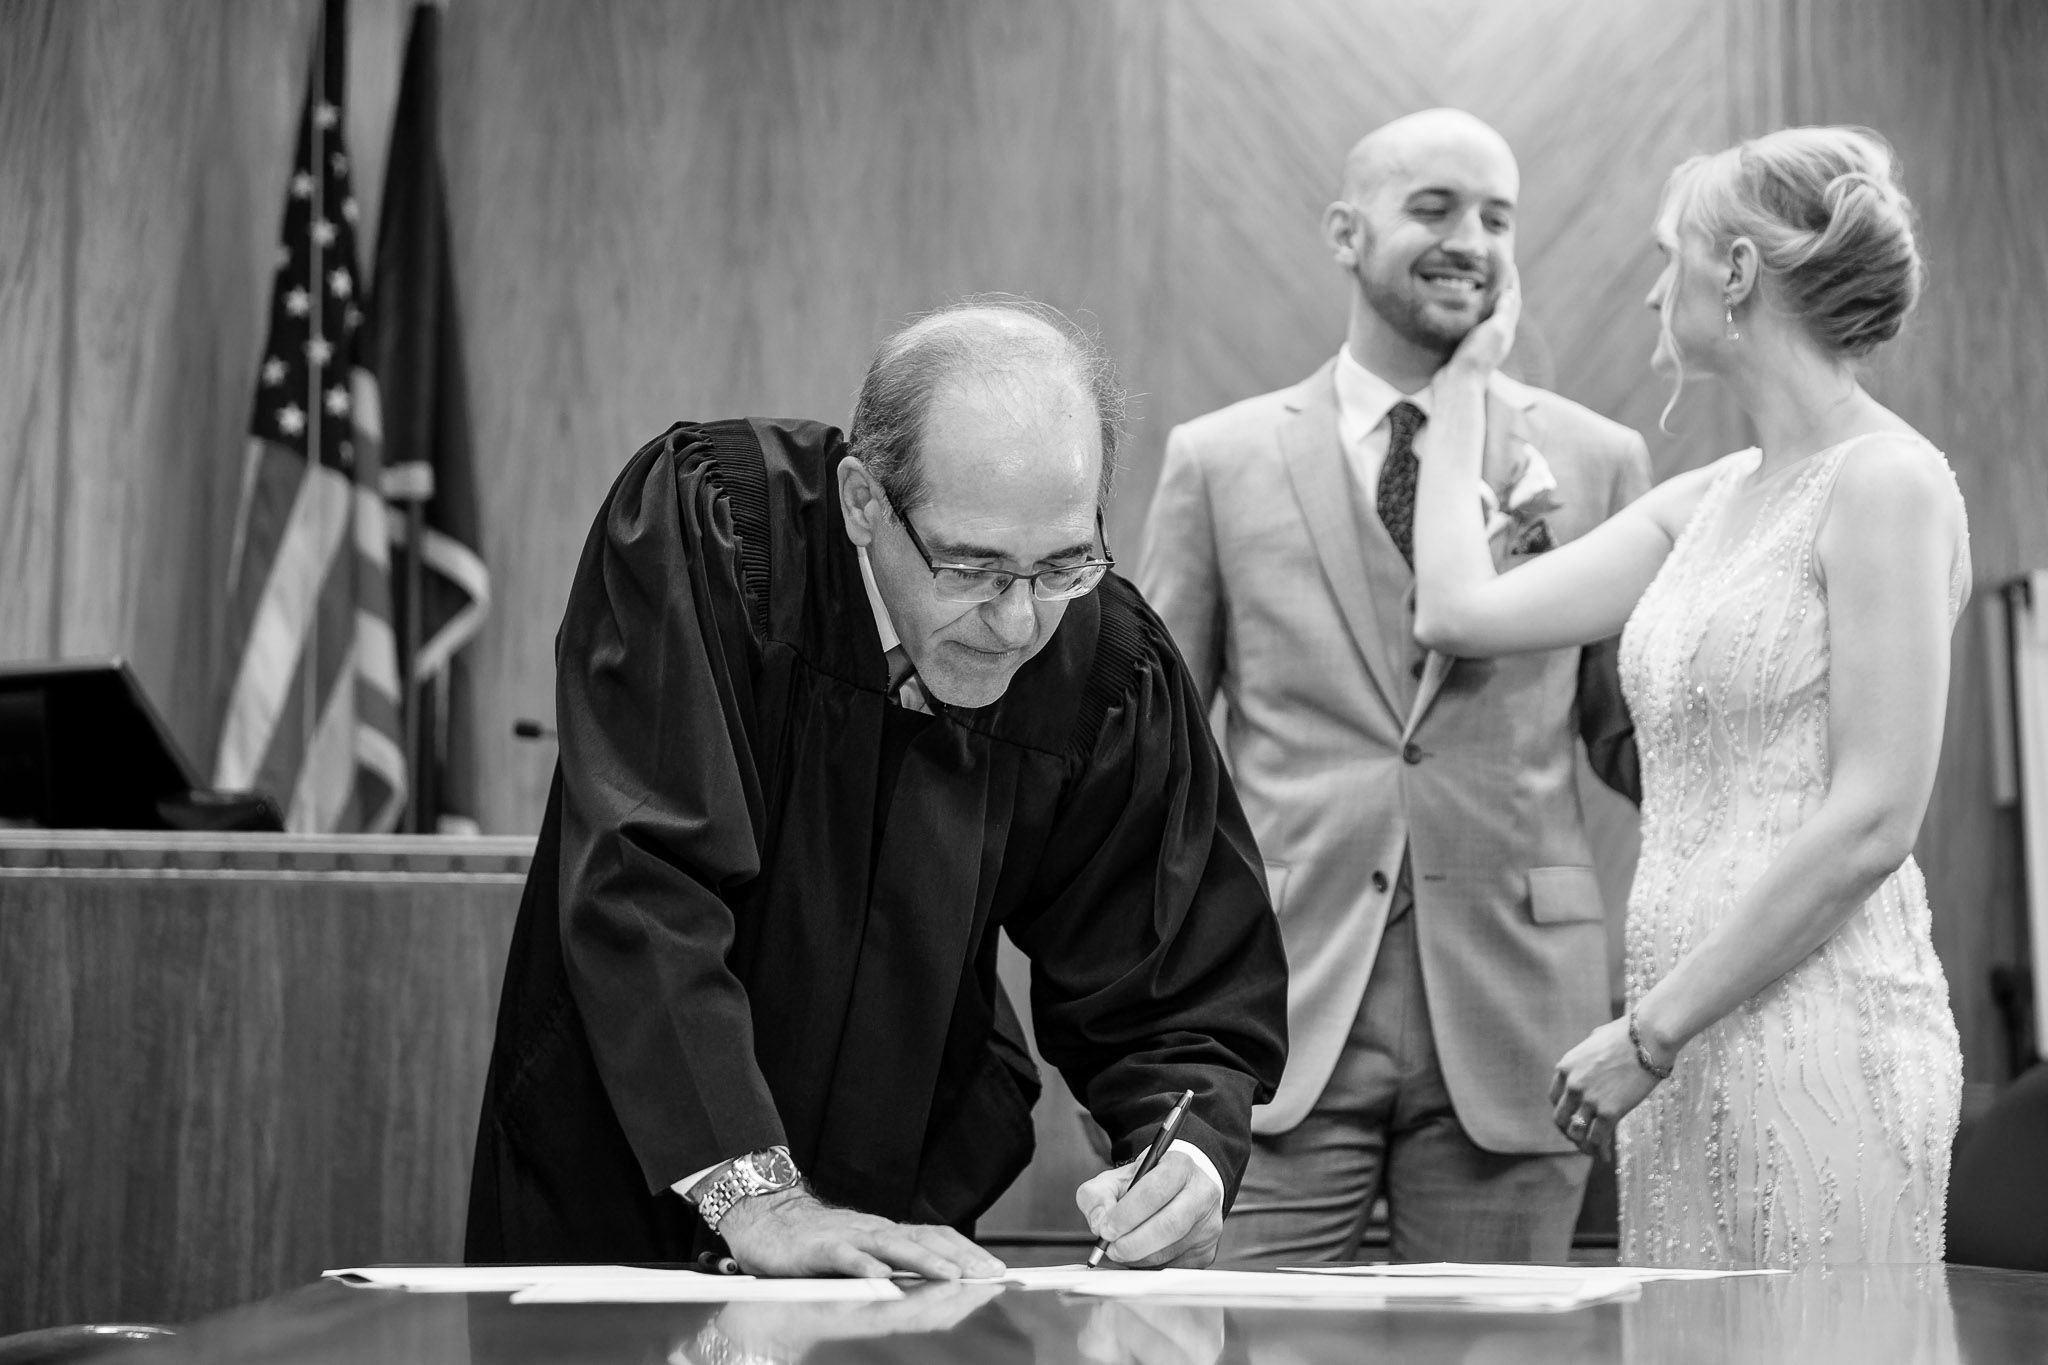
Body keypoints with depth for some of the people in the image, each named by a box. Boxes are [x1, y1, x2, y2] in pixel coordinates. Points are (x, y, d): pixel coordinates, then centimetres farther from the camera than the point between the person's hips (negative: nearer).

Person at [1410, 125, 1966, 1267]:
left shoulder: (1887, 483, -10)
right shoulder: (1706, 502, 14)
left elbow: (1873, 821, -16)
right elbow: (1460, 610, 12)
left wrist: (1649, 1032, -14)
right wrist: (1467, 378, 21)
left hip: (1813, 1034, -7)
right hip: (1693, 1043, 8)